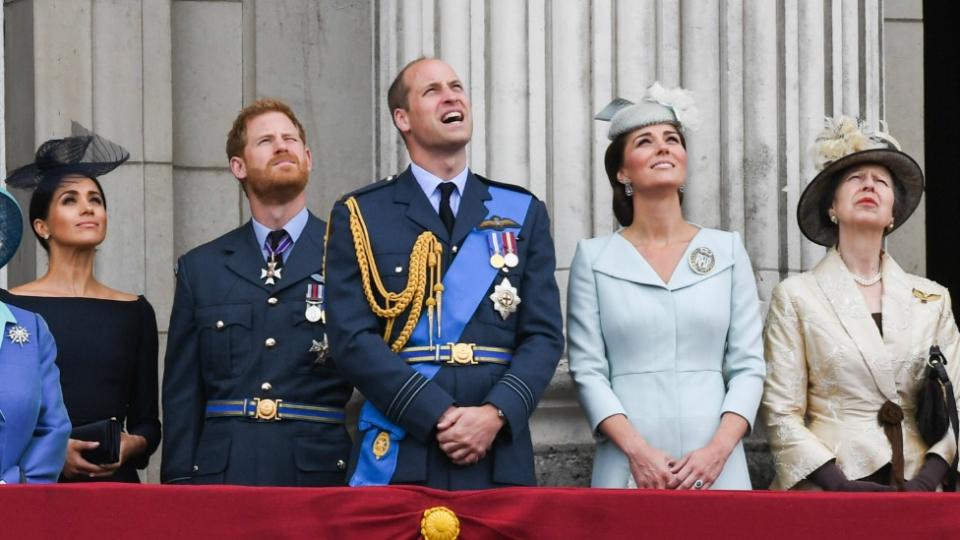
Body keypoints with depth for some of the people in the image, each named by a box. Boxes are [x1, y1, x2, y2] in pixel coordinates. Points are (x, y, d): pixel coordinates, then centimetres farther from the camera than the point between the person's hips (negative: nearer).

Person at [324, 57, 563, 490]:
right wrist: (439, 415, -14)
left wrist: (496, 413, -11)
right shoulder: (359, 216, 5)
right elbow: (352, 339, -4)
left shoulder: (523, 213, 13)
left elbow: (543, 335, 6)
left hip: (500, 458, 2)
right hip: (398, 459, -2)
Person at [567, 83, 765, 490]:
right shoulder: (594, 258, 5)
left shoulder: (728, 251, 9)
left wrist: (718, 450, -10)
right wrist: (637, 450, -13)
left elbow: (748, 366, 5)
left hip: (715, 467, 1)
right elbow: (587, 370, 0)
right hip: (628, 468, -1)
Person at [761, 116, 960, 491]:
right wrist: (839, 485, -16)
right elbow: (781, 414, -4)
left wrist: (925, 481, -10)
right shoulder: (796, 296, 0)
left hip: (915, 490, 2)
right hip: (827, 495, -2)